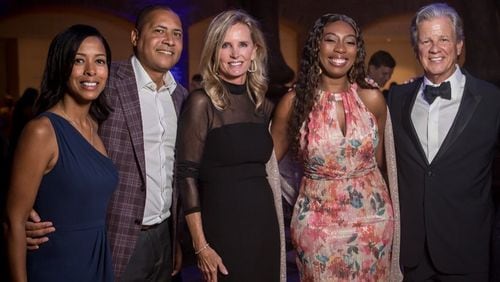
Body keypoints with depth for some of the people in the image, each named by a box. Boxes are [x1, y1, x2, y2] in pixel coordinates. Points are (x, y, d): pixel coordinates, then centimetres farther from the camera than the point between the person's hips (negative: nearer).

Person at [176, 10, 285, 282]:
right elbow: (187, 176, -12)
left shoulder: (263, 105, 8)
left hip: (264, 222, 6)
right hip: (223, 225, -5)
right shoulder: (202, 102, -9)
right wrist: (201, 246, -15)